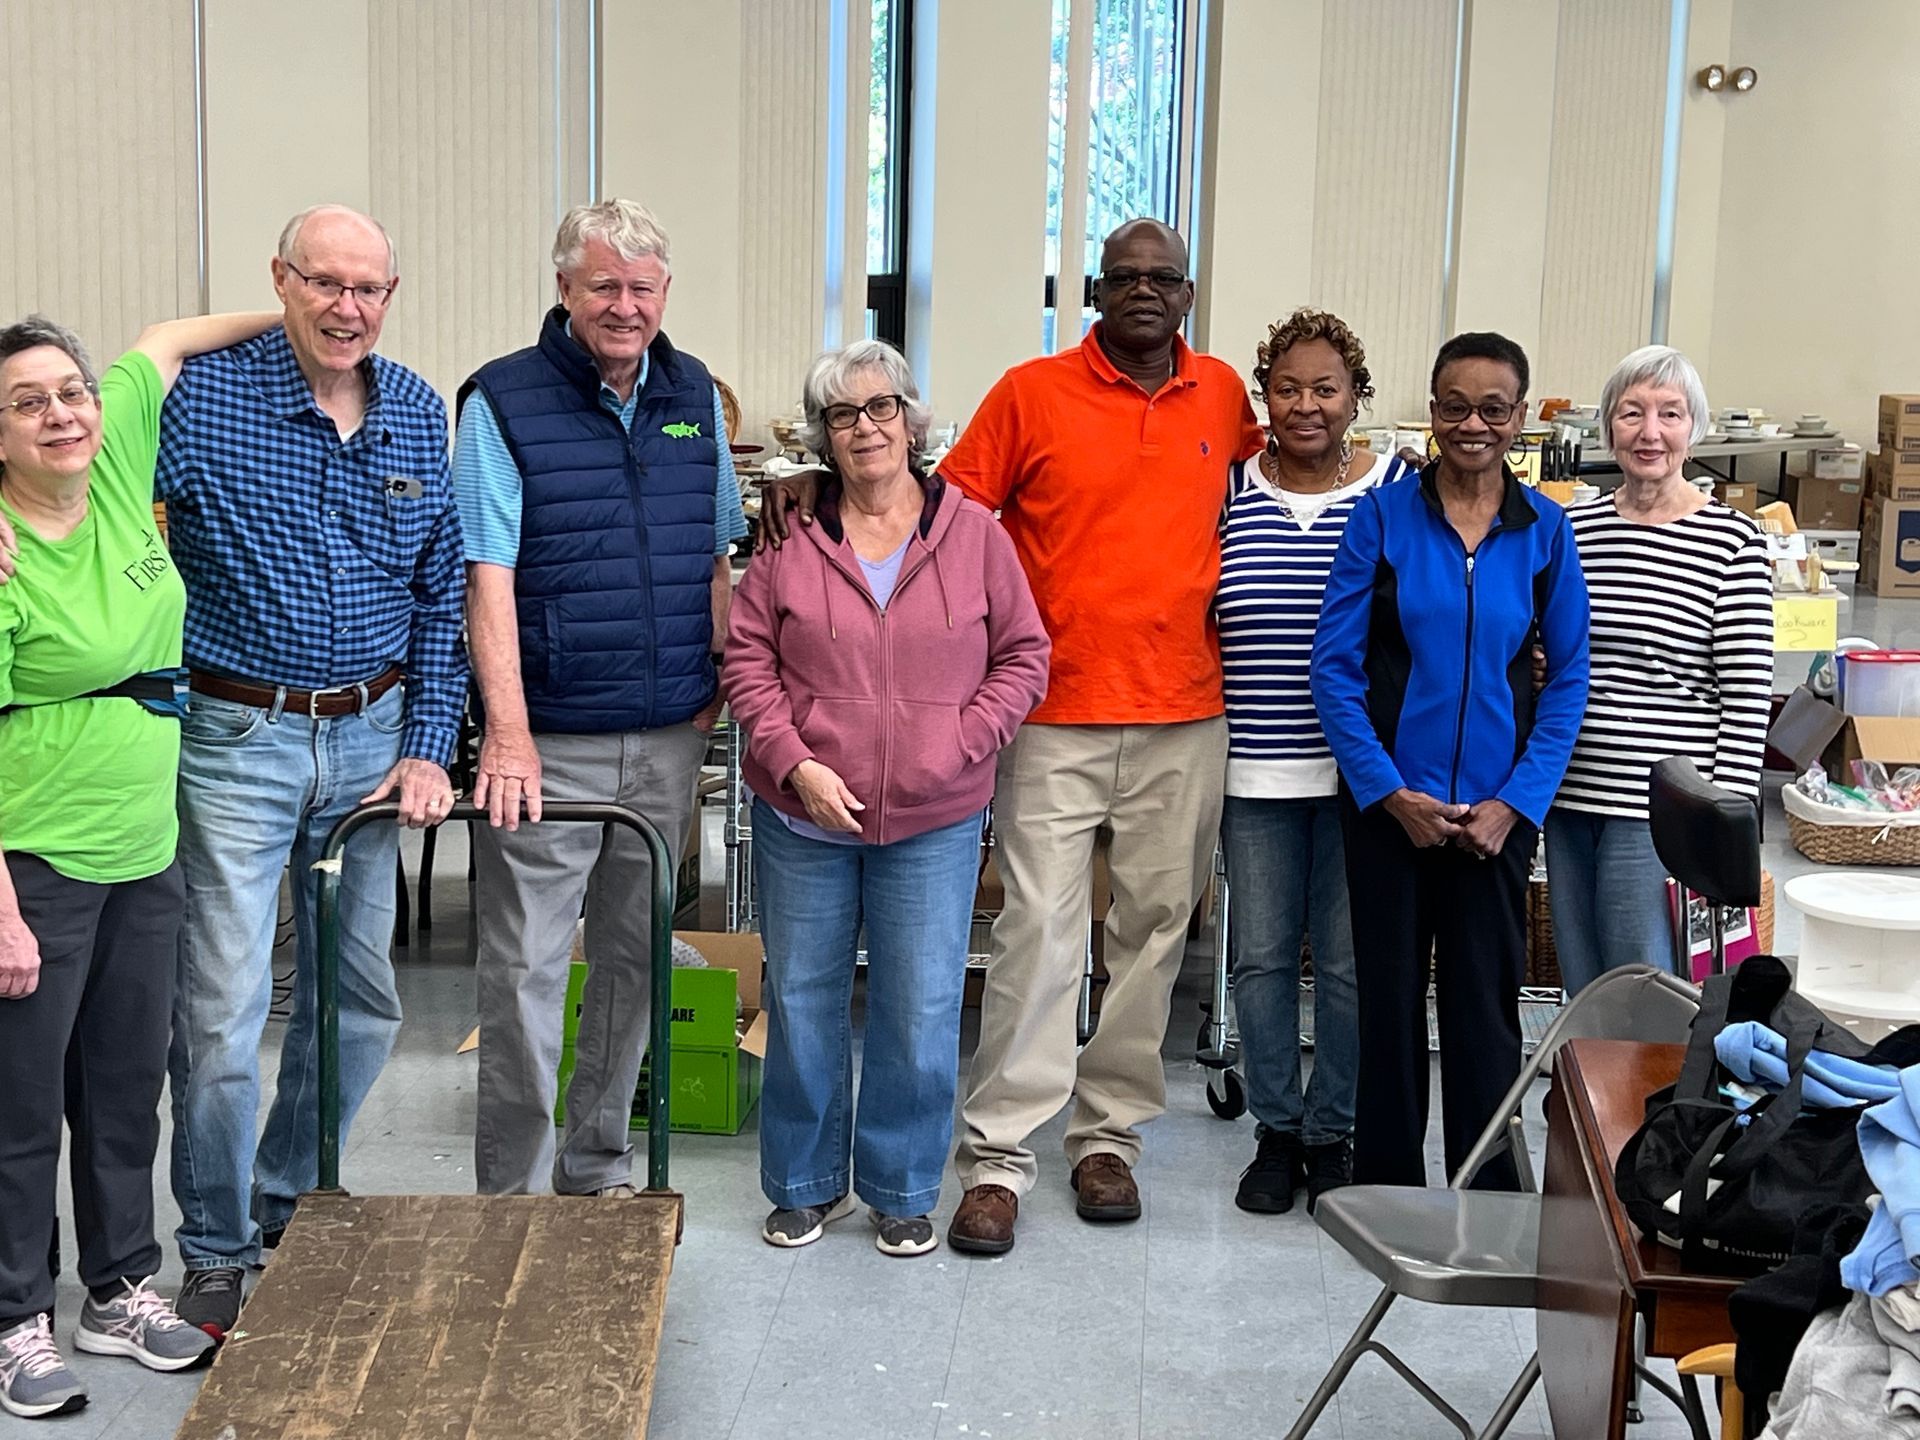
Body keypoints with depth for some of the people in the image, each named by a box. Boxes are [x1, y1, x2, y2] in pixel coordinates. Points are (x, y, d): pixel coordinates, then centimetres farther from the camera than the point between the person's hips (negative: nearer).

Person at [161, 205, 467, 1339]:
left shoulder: (419, 415, 4)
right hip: (237, 739, -4)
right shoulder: (202, 396, -8)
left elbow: (442, 591, 8)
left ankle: (294, 1206, 33)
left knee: (359, 999, 13)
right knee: (224, 1010, -2)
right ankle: (220, 1255, 16)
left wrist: (427, 745, 2)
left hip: (371, 734, 4)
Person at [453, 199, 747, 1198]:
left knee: (635, 959, 13)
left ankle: (598, 1170, 28)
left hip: (667, 738, 5)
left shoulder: (693, 394, 9)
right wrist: (508, 731, -21)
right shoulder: (503, 401, -6)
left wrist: (716, 685, 7)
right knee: (525, 970, -2)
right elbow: (489, 577, -14)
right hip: (549, 741, -5)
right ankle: (512, 1197, 9)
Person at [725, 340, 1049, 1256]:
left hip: (933, 822, -1)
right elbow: (748, 660, 2)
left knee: (922, 1013, 3)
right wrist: (796, 763, -11)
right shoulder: (791, 541, 2)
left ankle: (902, 1192, 22)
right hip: (803, 815, 1)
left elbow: (1022, 656, 3)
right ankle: (806, 1186, 28)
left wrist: (959, 746, -8)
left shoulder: (975, 534, 1)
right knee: (801, 1002, 11)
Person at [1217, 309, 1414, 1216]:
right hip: (1253, 767, 2)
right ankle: (1276, 1131, 24)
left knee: (1349, 961, 6)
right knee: (1262, 955, 9)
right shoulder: (1226, 488, 4)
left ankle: (1332, 1133, 23)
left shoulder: (1399, 493, -1)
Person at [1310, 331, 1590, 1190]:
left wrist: (1517, 800, -6)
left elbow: (1568, 679, 3)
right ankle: (1385, 1188, 23)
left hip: (1495, 807, 1)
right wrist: (1388, 790, -10)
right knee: (1389, 997, 8)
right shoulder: (1383, 515, -3)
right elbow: (1335, 665, -4)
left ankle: (1489, 1201, 20)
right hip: (1388, 801, -1)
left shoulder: (1545, 529, 2)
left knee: (1486, 1005, 7)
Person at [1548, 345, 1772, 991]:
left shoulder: (1734, 541, -6)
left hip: (1663, 810, -5)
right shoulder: (1572, 530, 7)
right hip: (1568, 798, 5)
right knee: (1580, 993, 14)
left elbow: (1748, 697, -7)